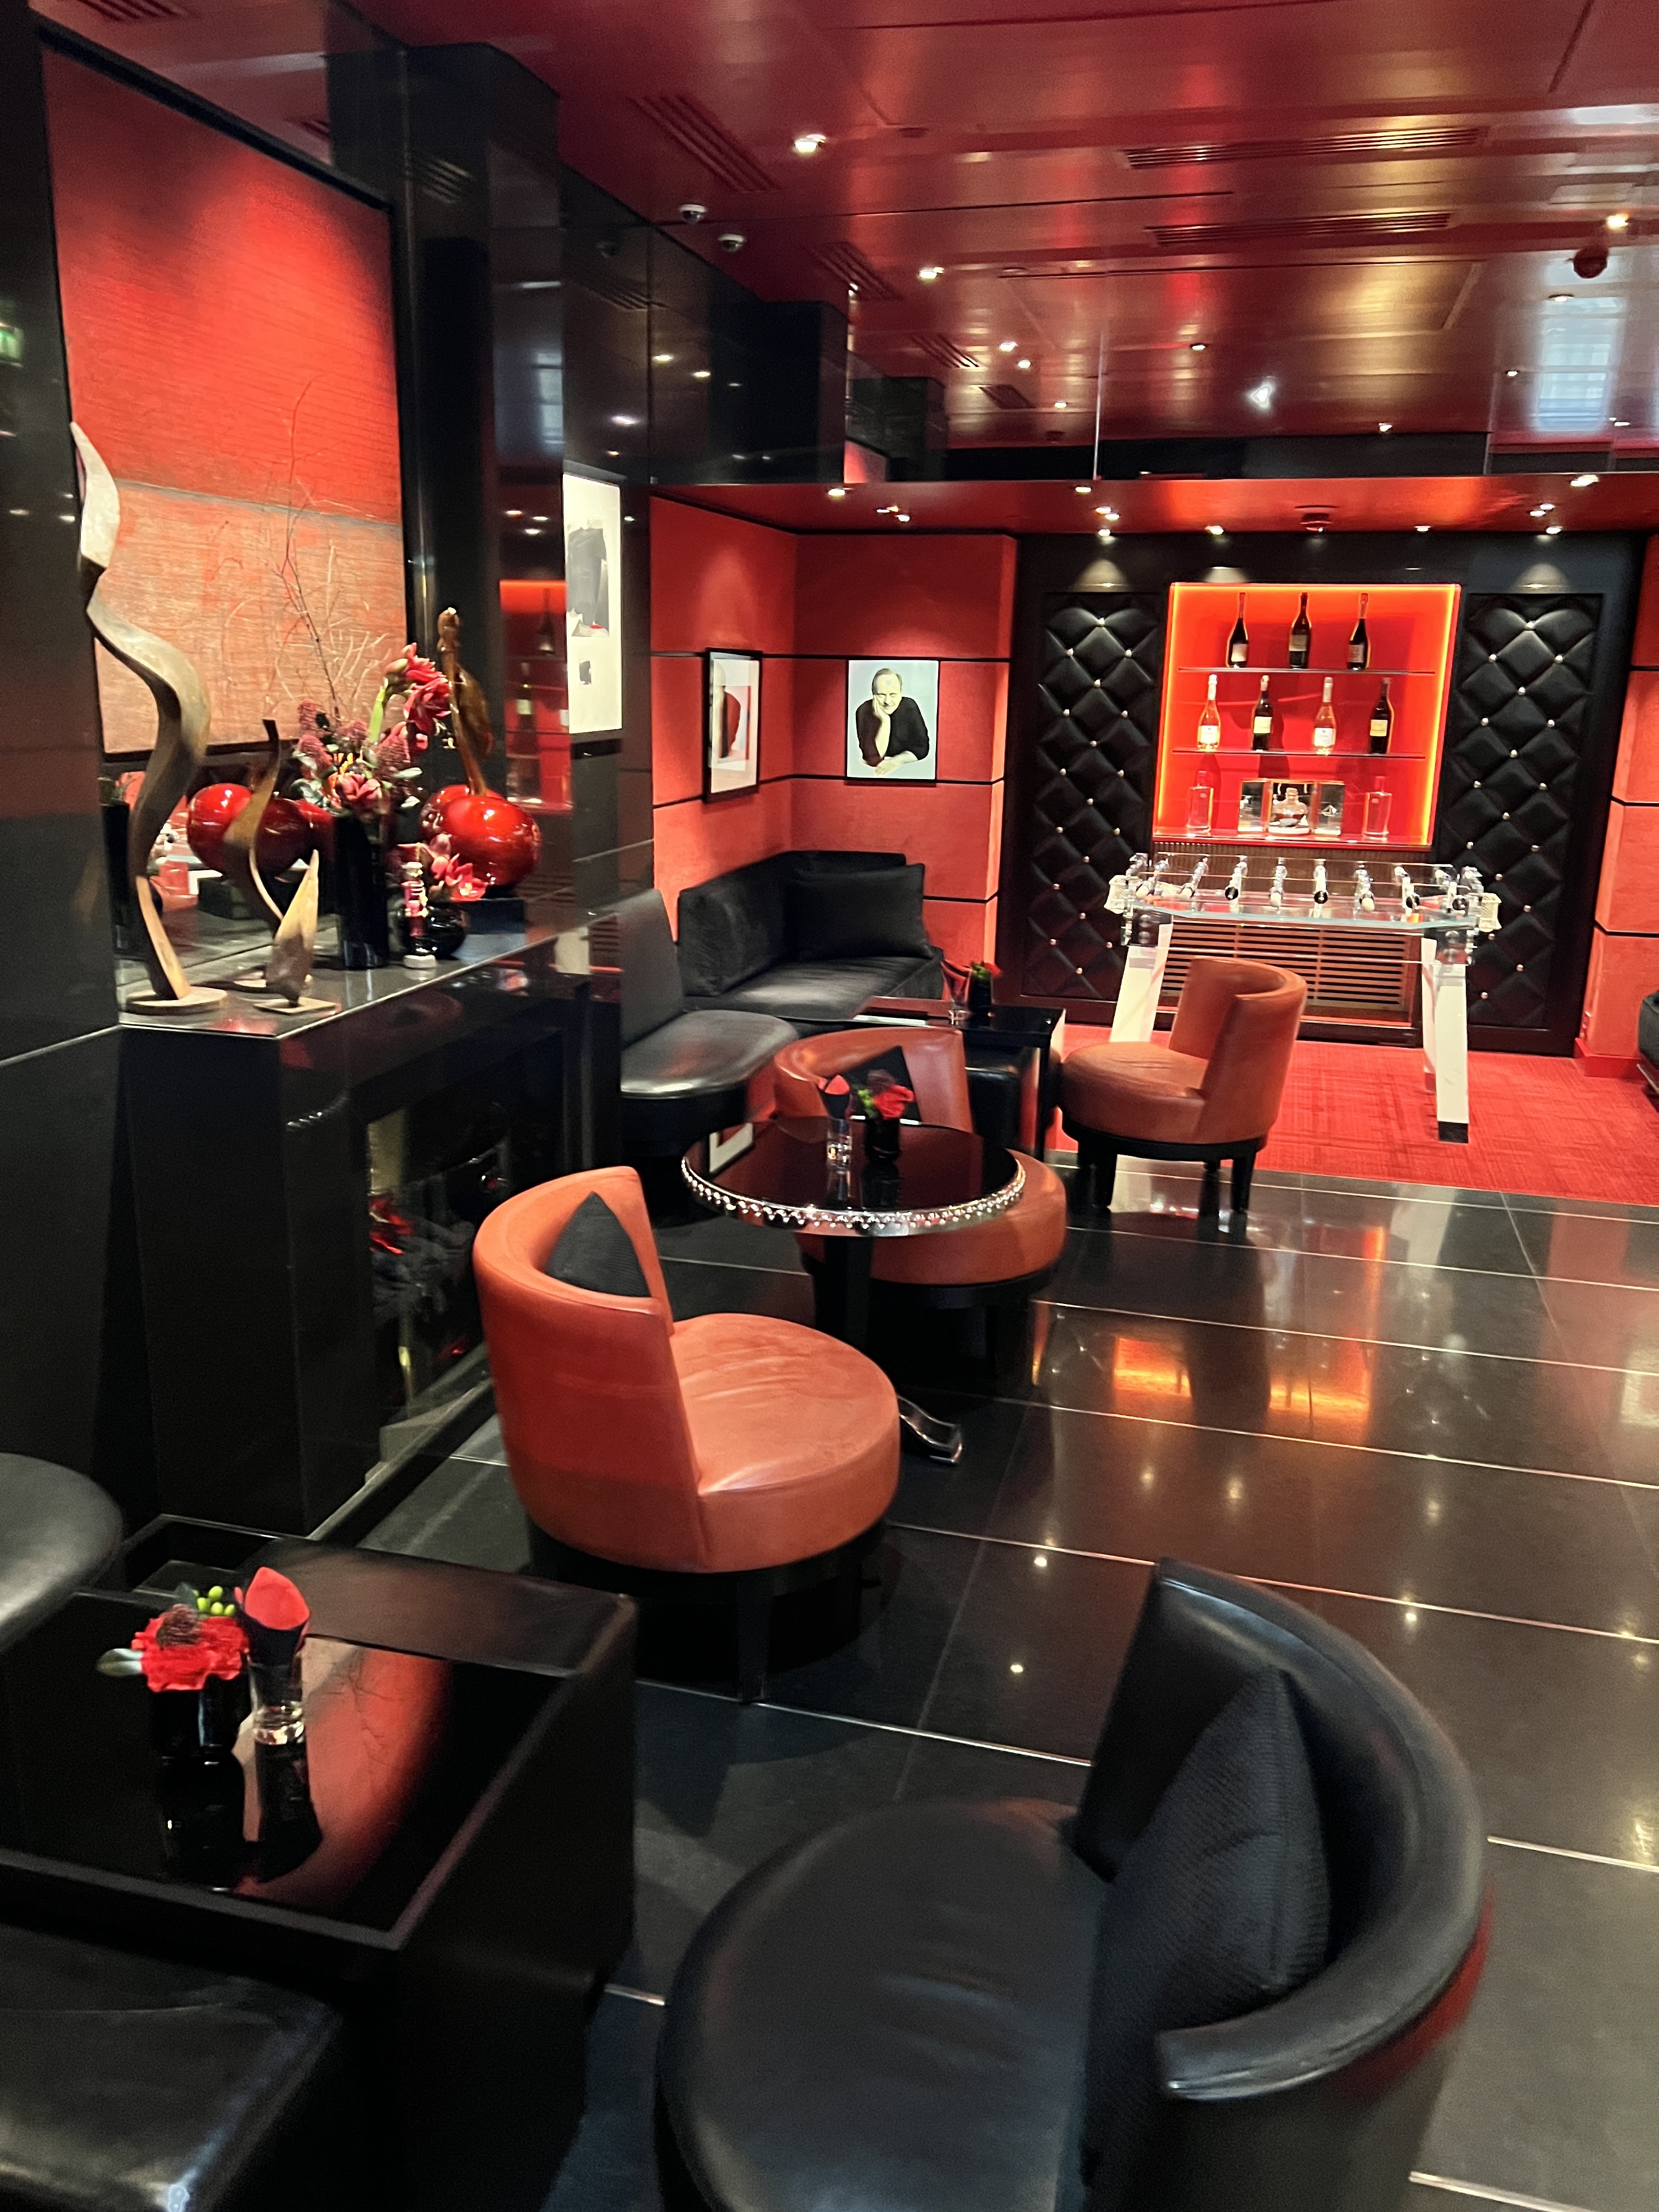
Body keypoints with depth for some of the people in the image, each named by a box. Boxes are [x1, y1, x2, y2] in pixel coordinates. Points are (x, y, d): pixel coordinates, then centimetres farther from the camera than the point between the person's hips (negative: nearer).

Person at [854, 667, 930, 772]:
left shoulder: (910, 707, -6)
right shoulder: (865, 712, -14)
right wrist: (885, 722, -25)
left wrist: (895, 762, -20)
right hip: (872, 772, -2)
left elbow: (921, 748, -5)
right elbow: (874, 759, -20)